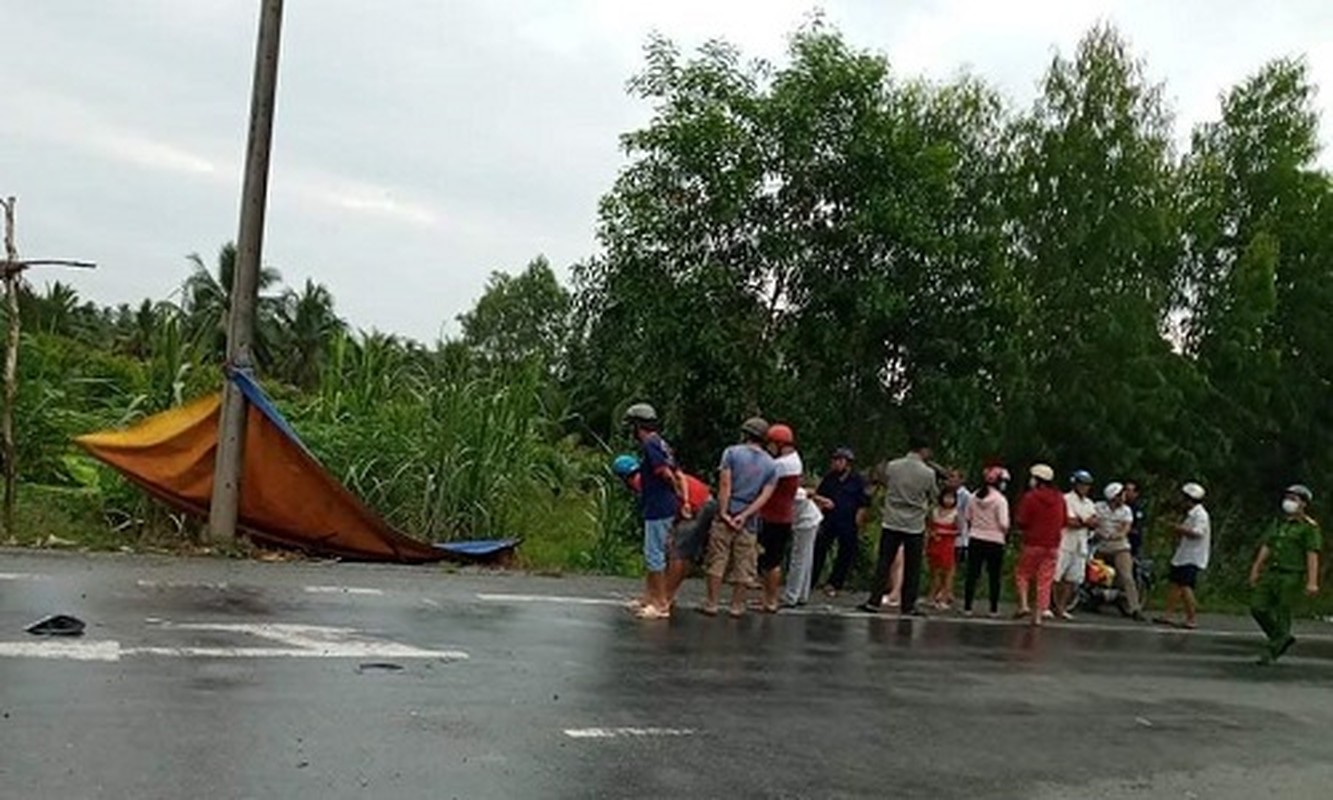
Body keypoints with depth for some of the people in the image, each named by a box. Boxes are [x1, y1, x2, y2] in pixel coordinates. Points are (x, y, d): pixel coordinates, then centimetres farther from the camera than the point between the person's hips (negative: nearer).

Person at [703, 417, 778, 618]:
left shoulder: (732, 452, -1)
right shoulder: (771, 464, 8)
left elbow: (725, 484, -9)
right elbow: (765, 496, -3)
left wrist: (723, 512, -8)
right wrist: (744, 516, -7)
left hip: (727, 515, -2)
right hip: (750, 522, 2)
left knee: (717, 561, 3)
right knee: (743, 565, 9)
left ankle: (711, 604, 5)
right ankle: (737, 605, 14)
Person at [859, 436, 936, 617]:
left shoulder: (891, 466, -3)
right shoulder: (928, 473, -8)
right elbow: (933, 497, 4)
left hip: (891, 522, 2)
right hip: (915, 526, -2)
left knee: (883, 563, 6)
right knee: (912, 568, 8)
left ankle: (874, 602, 3)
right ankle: (909, 606, 11)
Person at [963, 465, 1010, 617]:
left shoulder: (975, 496, 2)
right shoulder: (1000, 500, -12)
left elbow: (967, 518, 8)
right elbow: (1004, 524, -15)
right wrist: (1005, 532, 5)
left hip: (975, 539, 4)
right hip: (995, 541, -4)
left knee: (972, 574, 6)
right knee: (994, 576, 6)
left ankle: (967, 607, 6)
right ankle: (994, 609, 10)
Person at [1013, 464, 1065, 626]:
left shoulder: (1030, 497, -11)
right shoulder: (1060, 498, 5)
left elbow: (1021, 521, -11)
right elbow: (1063, 522, 12)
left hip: (1033, 543, -4)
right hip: (1053, 546, 4)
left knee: (1022, 574, 13)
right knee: (1045, 581, 6)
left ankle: (1024, 605, -3)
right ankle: (1038, 615, 4)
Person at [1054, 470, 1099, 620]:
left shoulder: (1089, 504, 18)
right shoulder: (1067, 499, -5)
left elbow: (1094, 524, 6)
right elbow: (1069, 522, -15)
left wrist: (1079, 521, -12)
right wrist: (1085, 522, -2)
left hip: (1081, 546, 7)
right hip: (1065, 544, -7)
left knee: (1072, 579, 7)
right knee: (1056, 577, -8)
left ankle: (1061, 608, 12)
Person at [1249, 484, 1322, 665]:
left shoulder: (1310, 527, -6)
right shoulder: (1278, 523, 15)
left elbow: (1312, 555, -15)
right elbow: (1266, 548, 15)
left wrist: (1312, 582, -22)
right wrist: (1256, 570, 10)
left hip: (1293, 577, -7)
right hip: (1272, 574, 7)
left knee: (1281, 614, -3)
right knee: (1258, 608, 0)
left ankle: (1271, 652, 7)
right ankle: (1284, 638, 19)